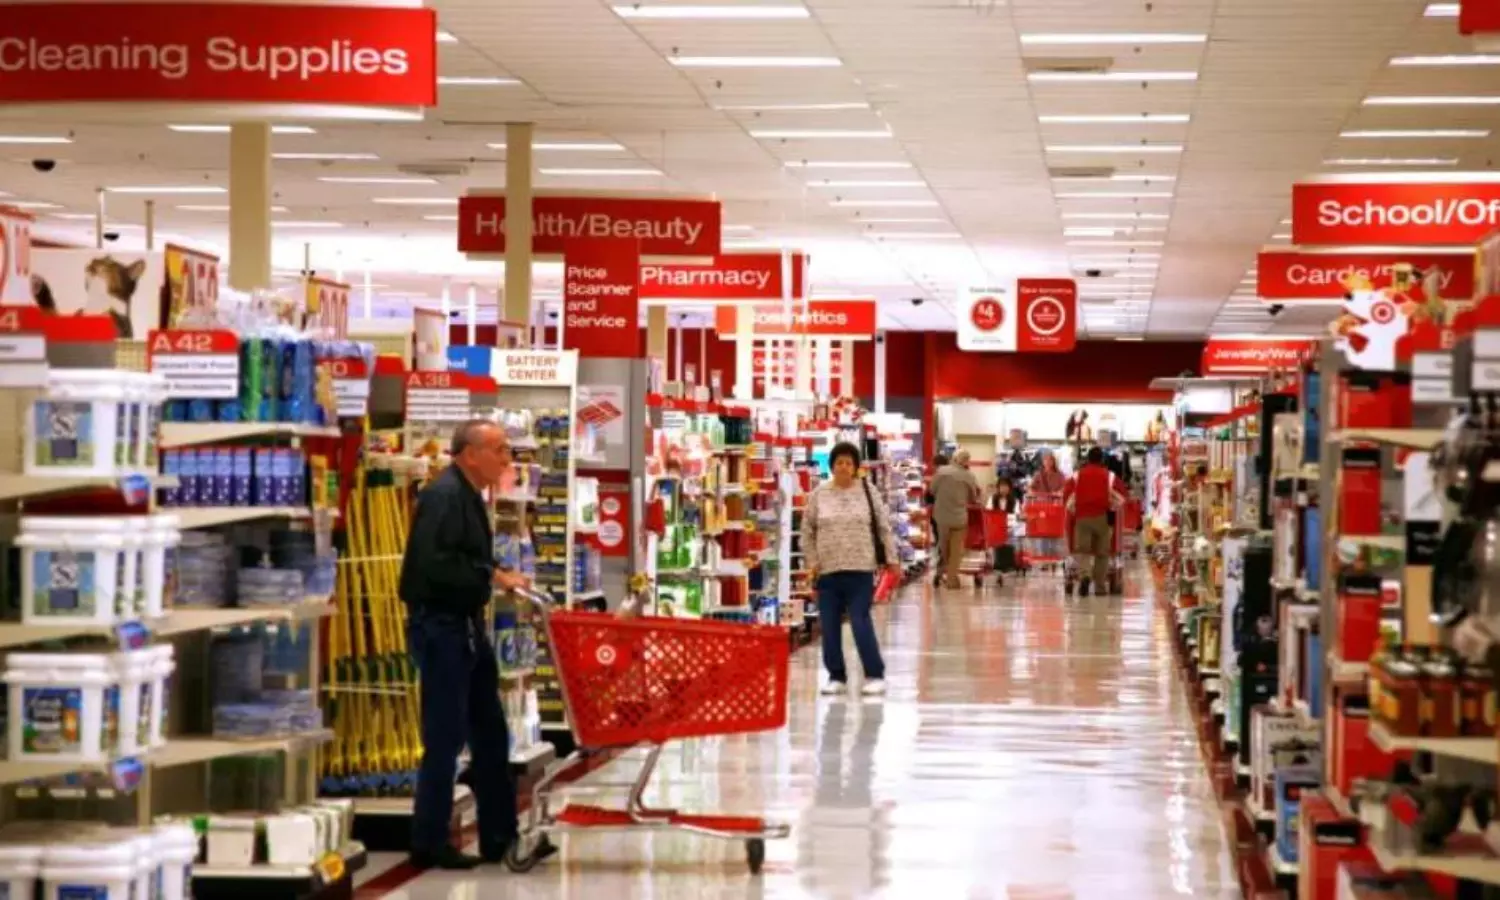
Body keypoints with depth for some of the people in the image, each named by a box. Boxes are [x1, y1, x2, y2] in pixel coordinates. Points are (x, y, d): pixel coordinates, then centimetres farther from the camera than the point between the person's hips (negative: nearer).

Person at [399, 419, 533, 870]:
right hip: (440, 627, -10)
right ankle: (429, 843, 6)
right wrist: (493, 577, -21)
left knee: (489, 733, 13)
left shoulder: (468, 496, 14)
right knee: (446, 738, -3)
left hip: (466, 626, 10)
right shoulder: (444, 495, -17)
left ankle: (499, 836, 20)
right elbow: (436, 565, -27)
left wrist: (499, 581, 4)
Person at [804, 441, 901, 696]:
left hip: (860, 570, -2)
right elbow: (807, 531, 9)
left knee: (861, 623, -7)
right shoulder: (818, 495, 4)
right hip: (827, 570, 2)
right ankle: (836, 677, 16)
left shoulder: (867, 492, 2)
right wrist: (811, 562, 1)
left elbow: (884, 528, 5)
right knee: (830, 627, 5)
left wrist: (892, 559, 1)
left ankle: (875, 676, 0)